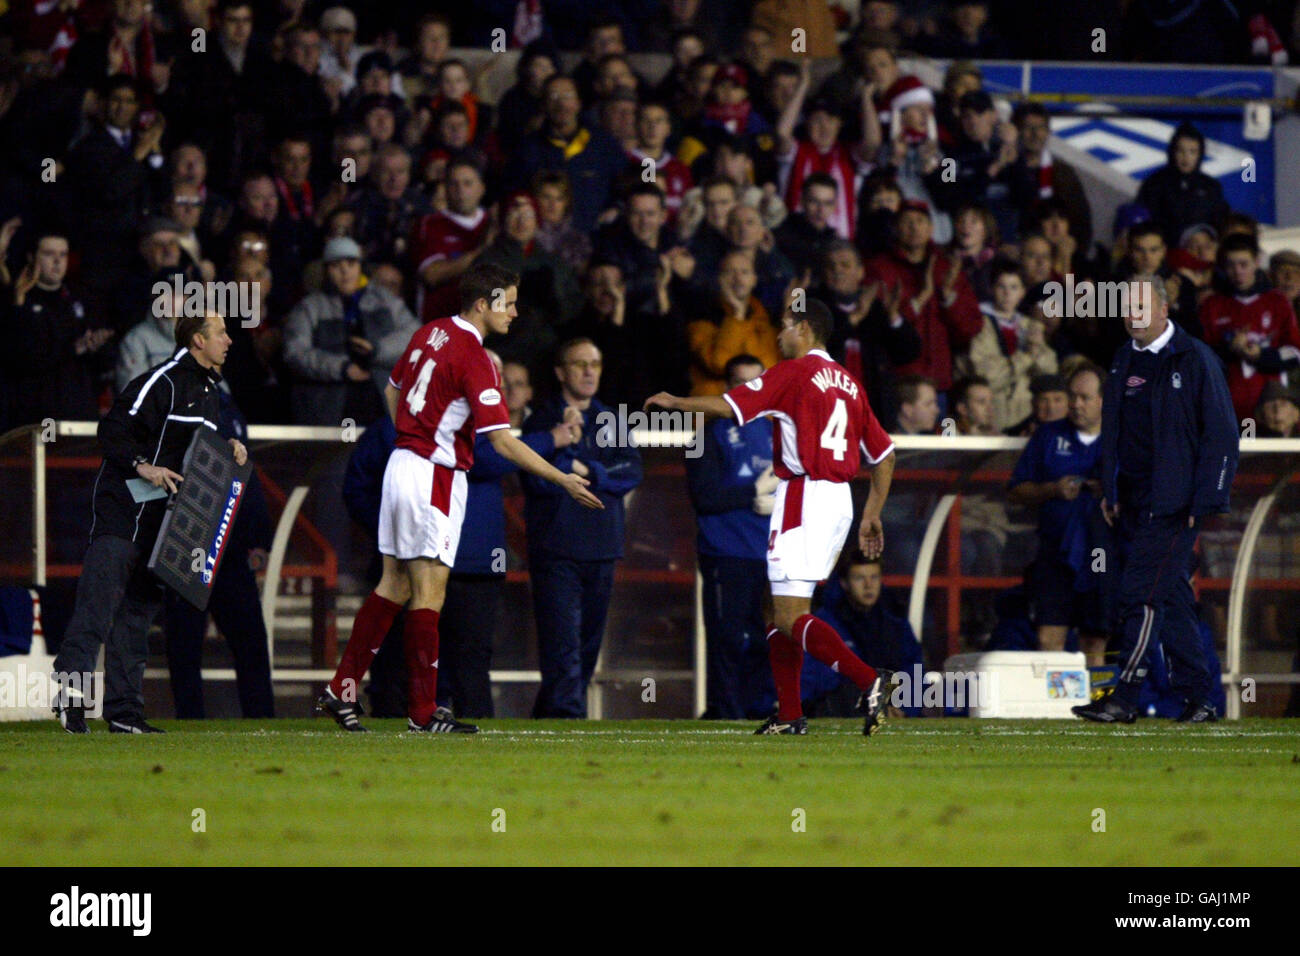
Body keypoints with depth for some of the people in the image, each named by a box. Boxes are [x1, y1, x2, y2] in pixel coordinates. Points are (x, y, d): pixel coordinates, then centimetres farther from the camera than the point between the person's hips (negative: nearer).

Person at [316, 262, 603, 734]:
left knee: (393, 586, 13)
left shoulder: (428, 333, 7)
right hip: (436, 478, -8)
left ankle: (340, 690, 12)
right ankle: (422, 713, 1)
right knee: (427, 596, -3)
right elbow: (503, 442, -21)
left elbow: (392, 390, 21)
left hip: (401, 462, 8)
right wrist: (564, 481, -17)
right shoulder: (474, 359, -18)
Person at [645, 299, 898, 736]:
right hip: (840, 499, 8)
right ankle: (789, 715, 12)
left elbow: (728, 406, -8)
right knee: (783, 609, 15)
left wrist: (675, 402, 8)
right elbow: (884, 454, 16)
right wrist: (872, 516, 21)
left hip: (805, 498, -8)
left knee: (791, 617, -11)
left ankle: (867, 680, -28)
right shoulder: (848, 383, 15)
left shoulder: (794, 372, -6)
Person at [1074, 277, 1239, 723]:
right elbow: (1112, 431, 22)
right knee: (1172, 599, 10)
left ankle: (1124, 698, -13)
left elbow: (1221, 435, -7)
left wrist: (1204, 502, -12)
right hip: (1132, 502, 7)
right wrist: (1109, 492, 13)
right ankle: (1198, 698, 15)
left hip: (1173, 503, -7)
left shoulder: (1195, 360, -7)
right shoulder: (1124, 361, 14)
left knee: (1143, 594, -12)